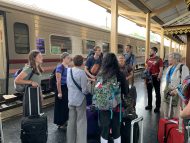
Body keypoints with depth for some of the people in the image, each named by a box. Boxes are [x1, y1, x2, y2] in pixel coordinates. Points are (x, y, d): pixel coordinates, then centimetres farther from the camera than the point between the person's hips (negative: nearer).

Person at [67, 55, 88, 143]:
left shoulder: (69, 71, 3)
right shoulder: (81, 72, -18)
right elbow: (84, 90, -18)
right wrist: (88, 91, 2)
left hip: (71, 99, 6)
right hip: (80, 99, -6)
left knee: (71, 121, 16)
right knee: (81, 122, 6)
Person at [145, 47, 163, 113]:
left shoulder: (159, 60, -11)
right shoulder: (148, 59, 6)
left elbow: (161, 70, -14)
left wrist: (158, 78, -20)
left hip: (155, 77, -6)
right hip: (149, 77, 6)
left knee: (157, 92, 7)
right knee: (149, 92, 15)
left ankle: (157, 107, 16)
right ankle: (149, 105, 29)